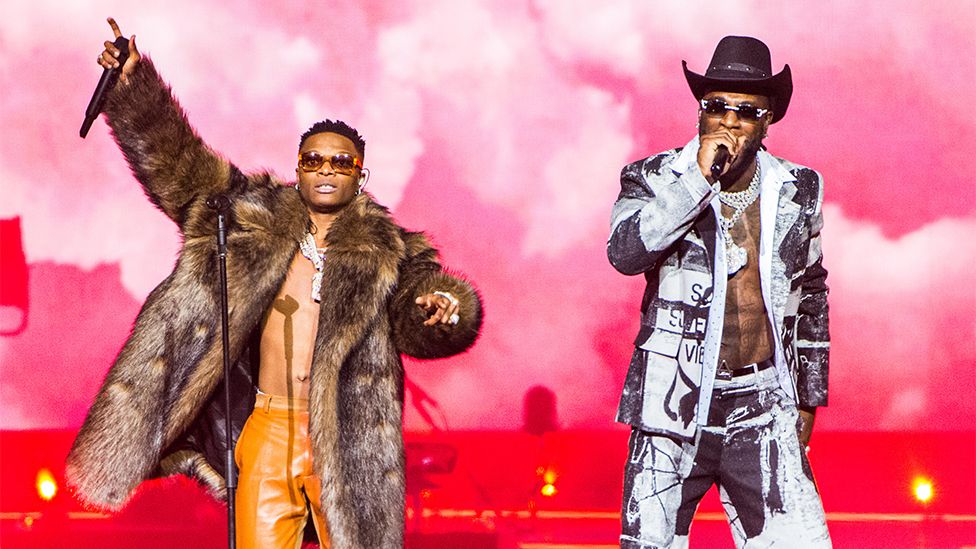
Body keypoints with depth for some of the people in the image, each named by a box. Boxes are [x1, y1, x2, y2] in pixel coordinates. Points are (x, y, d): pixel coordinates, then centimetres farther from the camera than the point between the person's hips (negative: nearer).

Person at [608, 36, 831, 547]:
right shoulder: (655, 178, -1)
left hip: (763, 413, 2)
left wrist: (809, 398, 21)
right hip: (674, 407, -1)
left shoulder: (798, 191, 8)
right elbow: (625, 252, -21)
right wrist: (698, 178, -22)